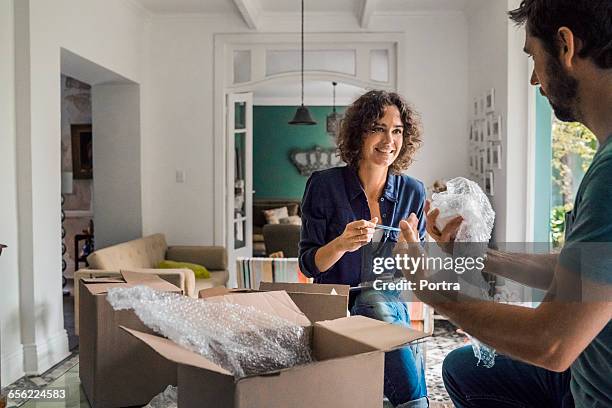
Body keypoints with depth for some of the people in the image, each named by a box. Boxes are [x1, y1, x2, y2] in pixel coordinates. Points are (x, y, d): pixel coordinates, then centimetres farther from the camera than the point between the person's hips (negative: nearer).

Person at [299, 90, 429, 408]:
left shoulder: (412, 192, 2)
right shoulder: (324, 185, -7)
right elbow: (308, 265, -5)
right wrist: (342, 243, -25)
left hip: (389, 302, 3)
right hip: (334, 307, -2)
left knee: (375, 303, -32)